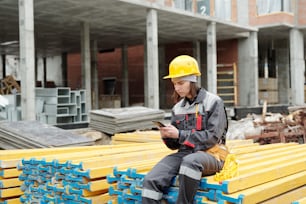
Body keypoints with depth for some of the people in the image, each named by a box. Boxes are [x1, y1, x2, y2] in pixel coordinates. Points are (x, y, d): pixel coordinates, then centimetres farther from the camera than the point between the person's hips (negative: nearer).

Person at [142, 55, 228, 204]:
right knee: (151, 180, -22)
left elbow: (213, 137, -11)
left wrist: (179, 134, -15)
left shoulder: (213, 102, -1)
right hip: (184, 153, 4)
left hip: (209, 156, -4)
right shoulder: (178, 108, 13)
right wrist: (167, 136, -8)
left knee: (190, 161, -41)